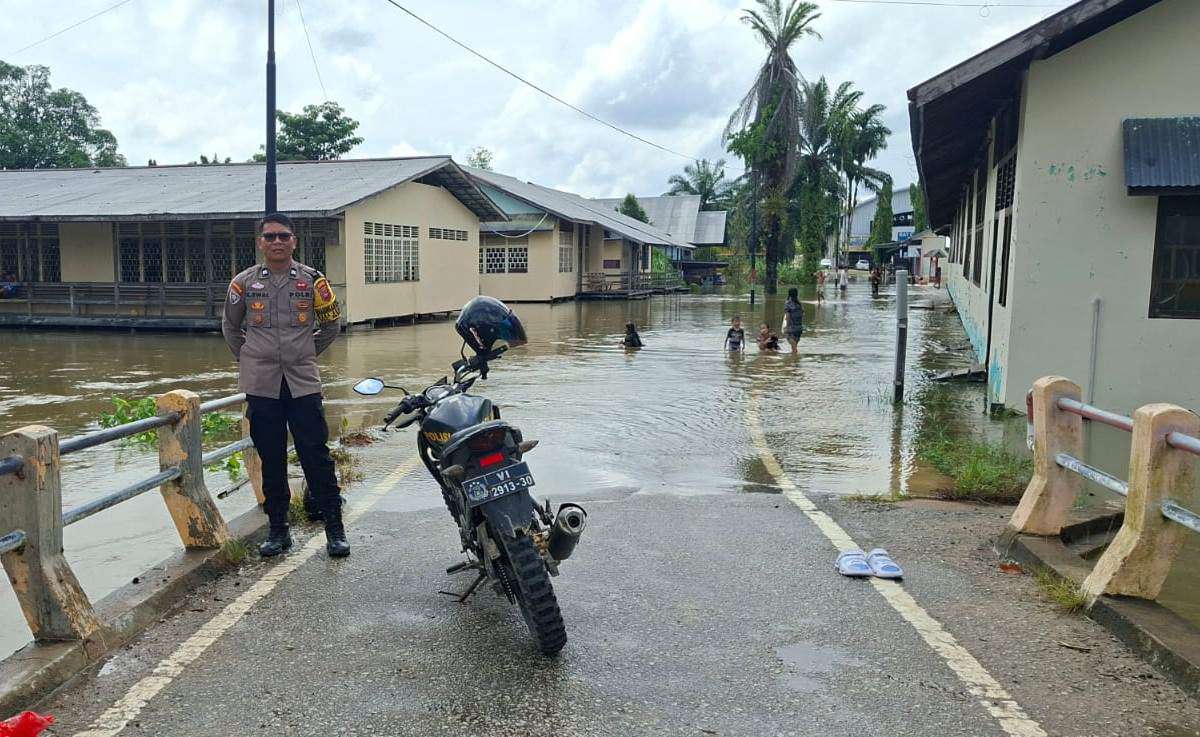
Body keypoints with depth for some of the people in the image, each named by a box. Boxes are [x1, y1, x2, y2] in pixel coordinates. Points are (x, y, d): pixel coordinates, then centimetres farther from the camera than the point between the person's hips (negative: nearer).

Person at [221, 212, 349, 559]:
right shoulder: (244, 282, 5)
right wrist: (248, 359, 15)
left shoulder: (312, 280, 2)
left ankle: (335, 529, 5)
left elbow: (332, 324, 15)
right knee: (271, 461, 8)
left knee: (316, 456, -3)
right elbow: (230, 326, 20)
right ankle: (278, 530, 18)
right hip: (261, 386, 1)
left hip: (303, 383, -1)